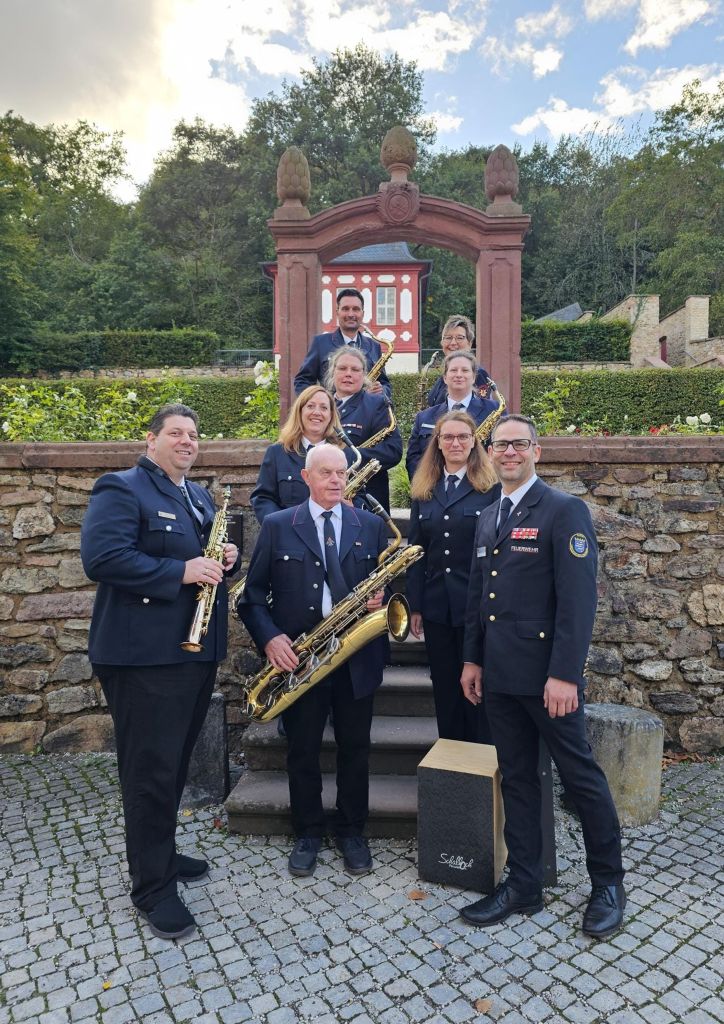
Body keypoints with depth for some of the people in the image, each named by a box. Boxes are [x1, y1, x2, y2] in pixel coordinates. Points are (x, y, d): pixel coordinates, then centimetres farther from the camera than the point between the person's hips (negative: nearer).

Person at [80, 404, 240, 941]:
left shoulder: (200, 496, 17)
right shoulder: (121, 490, -9)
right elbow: (101, 558, -22)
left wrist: (225, 558, 0)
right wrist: (180, 572, -25)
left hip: (198, 650, 8)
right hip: (145, 654, -8)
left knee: (176, 762, 20)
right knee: (152, 770, 1)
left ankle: (162, 853, 38)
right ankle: (153, 888, 16)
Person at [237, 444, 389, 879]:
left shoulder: (371, 525, 5)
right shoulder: (277, 526, -1)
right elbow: (253, 594, 0)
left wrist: (380, 599, -12)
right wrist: (270, 638, -15)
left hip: (357, 656, 2)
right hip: (297, 656, -1)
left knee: (355, 748, 13)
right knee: (303, 750, 12)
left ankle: (352, 831, 33)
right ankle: (308, 833, 33)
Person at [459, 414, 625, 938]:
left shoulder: (564, 510, -10)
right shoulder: (489, 517, 13)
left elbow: (578, 598, -16)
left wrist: (564, 673, -20)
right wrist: (473, 658, 13)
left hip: (548, 675, -6)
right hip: (500, 675, 7)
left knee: (581, 775, 9)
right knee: (517, 778, 15)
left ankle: (608, 883, 30)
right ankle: (524, 884, 29)